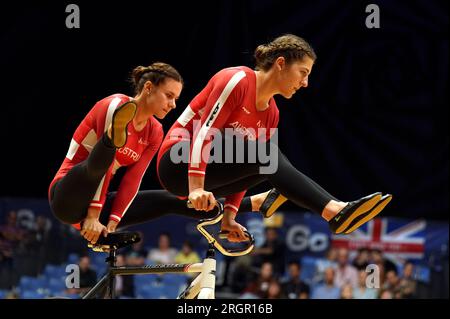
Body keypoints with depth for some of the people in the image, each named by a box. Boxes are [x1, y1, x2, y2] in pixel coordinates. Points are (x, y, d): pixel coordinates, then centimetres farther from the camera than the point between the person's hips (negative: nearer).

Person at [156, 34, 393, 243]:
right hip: (179, 163, -9)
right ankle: (335, 211, -37)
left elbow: (242, 169, 12)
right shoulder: (237, 80, -14)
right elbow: (204, 133, -23)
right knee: (266, 154, -27)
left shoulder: (270, 114, 10)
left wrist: (229, 217, 4)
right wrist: (196, 188, -32)